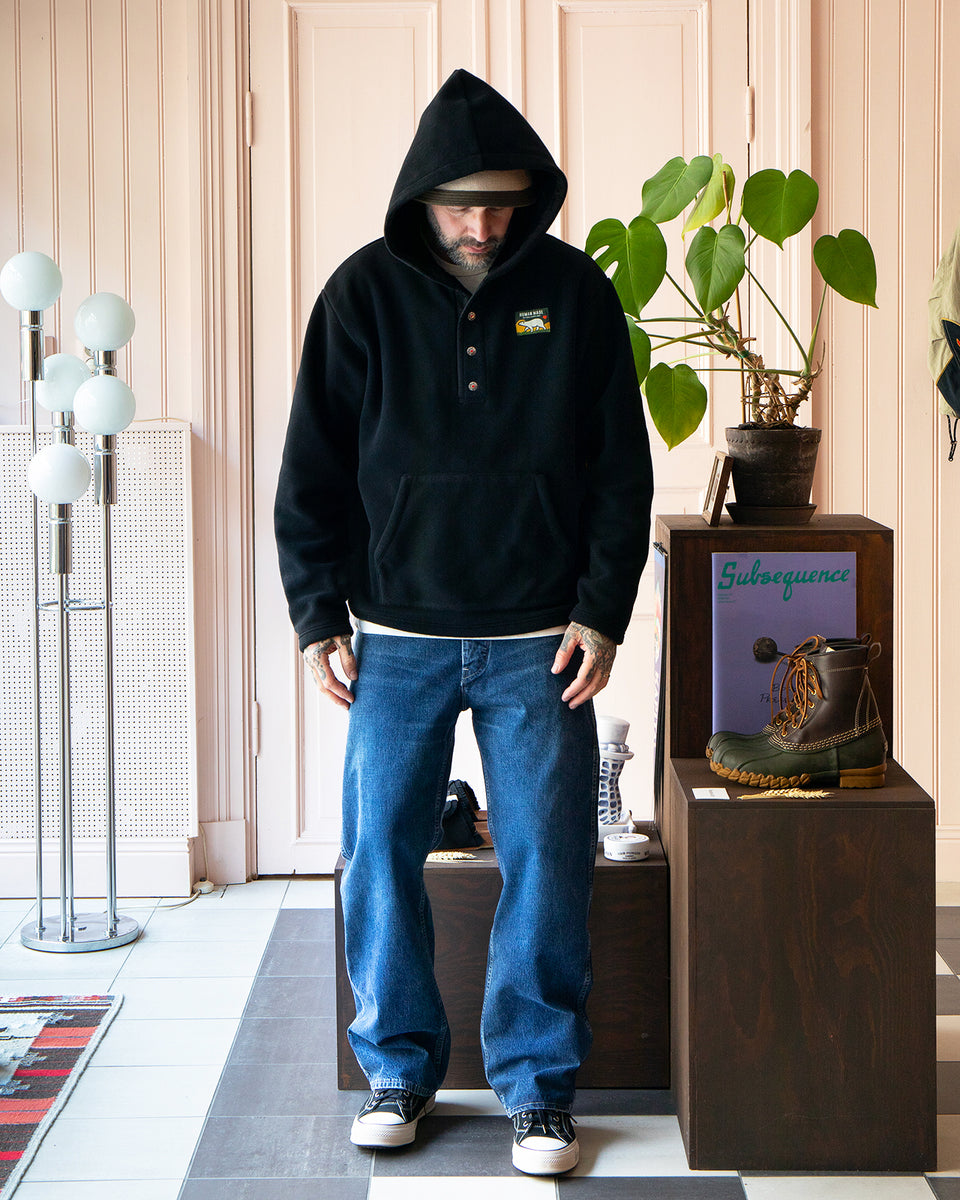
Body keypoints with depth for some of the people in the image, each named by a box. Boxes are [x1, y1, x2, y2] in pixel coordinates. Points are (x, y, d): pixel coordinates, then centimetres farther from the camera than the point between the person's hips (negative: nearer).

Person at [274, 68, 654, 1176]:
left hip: (539, 641, 0)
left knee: (545, 860, 1)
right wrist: (318, 616, -2)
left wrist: (601, 613, -4)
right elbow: (312, 471, 3)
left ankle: (538, 1083, 14)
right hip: (398, 637, 1)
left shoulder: (575, 294, 0)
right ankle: (399, 1066, 20)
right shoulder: (364, 294, -1)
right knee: (379, 852, 3)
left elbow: (622, 470, 3)